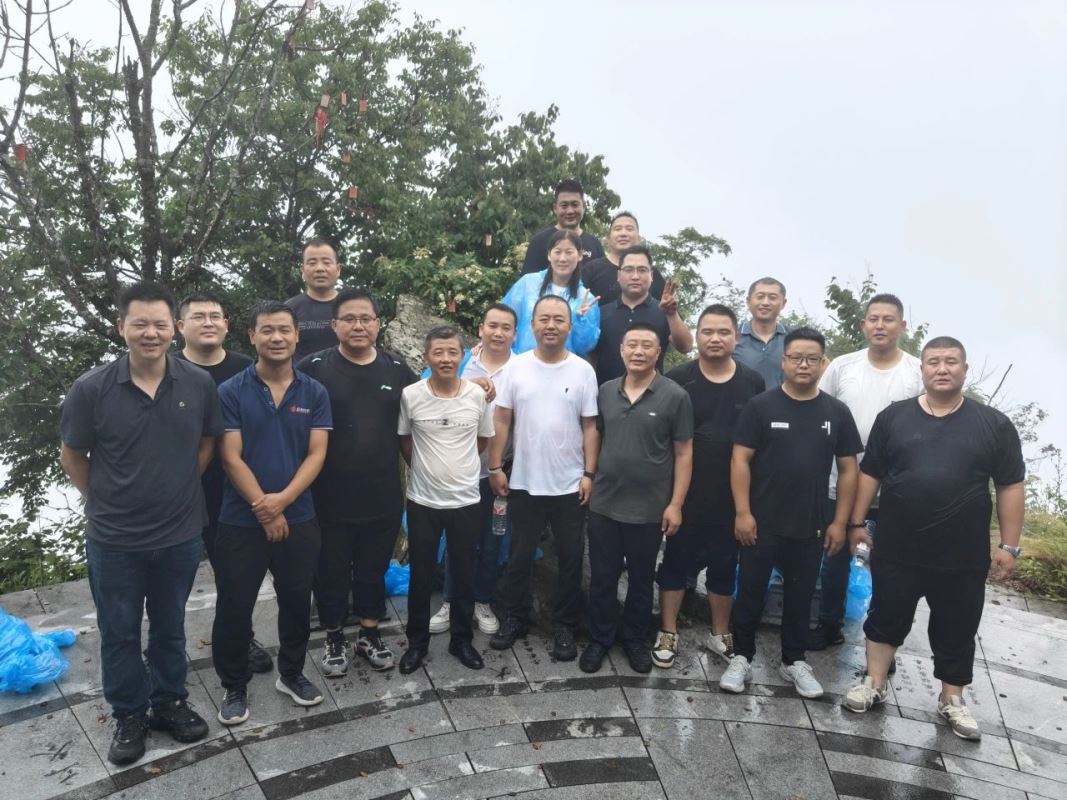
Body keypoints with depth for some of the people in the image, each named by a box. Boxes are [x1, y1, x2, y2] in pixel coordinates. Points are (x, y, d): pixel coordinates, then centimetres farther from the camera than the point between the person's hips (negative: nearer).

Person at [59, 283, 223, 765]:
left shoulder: (199, 384, -10)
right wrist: (104, 503, 3)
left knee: (170, 627, 20)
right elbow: (72, 456, -1)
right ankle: (128, 716, 36)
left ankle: (169, 702, 40)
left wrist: (180, 491, 4)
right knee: (119, 632, 15)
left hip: (181, 535, 1)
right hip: (114, 540, -1)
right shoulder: (91, 389, -14)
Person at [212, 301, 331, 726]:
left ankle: (291, 673, 35)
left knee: (297, 602, 15)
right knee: (234, 606, 8)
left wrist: (283, 499, -17)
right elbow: (231, 458, -9)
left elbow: (316, 454, -4)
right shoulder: (231, 392, -5)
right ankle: (234, 687, 28)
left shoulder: (314, 393, 1)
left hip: (299, 518, 2)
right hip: (241, 520, -2)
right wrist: (265, 510, -13)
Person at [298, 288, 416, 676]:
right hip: (330, 496, -2)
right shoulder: (313, 368, -8)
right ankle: (334, 638, 31)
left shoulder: (397, 369, 2)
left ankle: (370, 634, 34)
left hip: (383, 495, 3)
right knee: (331, 571, 11)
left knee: (374, 569, 16)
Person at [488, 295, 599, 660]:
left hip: (569, 485, 0)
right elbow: (502, 421, 1)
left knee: (570, 559, 10)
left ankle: (564, 626, 25)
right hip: (523, 482, 0)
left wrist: (589, 473, -5)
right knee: (519, 556, 14)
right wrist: (495, 467, -3)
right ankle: (514, 617, 31)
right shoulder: (516, 367, -2)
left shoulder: (583, 370, -2)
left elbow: (589, 427, -1)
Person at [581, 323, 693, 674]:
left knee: (641, 579, 14)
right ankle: (599, 638, 30)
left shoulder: (675, 397, -9)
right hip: (603, 504, 3)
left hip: (649, 508, -3)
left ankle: (635, 639, 34)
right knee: (602, 577, 13)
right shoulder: (606, 392, 2)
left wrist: (676, 504, -9)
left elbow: (683, 453, -7)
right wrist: (589, 479, 6)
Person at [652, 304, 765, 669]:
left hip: (732, 495, 2)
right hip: (685, 492, -2)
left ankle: (720, 634, 31)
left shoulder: (753, 382, 1)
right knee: (677, 561, 9)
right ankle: (668, 634, 23)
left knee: (724, 564, 15)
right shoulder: (678, 379, -7)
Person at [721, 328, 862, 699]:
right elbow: (740, 460, -7)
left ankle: (794, 661, 30)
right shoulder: (761, 406, -5)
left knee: (800, 596, 15)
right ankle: (741, 658, 22)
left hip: (810, 527, 2)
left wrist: (840, 521, 2)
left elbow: (848, 469, 6)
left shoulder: (836, 412, 2)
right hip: (762, 523, -2)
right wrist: (742, 512, -12)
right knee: (750, 592, 8)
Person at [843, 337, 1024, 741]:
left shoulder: (994, 424, -2)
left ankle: (952, 700, 31)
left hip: (963, 556, 0)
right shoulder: (893, 417, 0)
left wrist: (1009, 545, -2)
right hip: (896, 549, 0)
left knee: (957, 631, 13)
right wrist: (856, 522, 4)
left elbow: (1011, 486, 0)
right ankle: (875, 684, 28)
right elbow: (870, 473, 5)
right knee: (886, 617, 11)